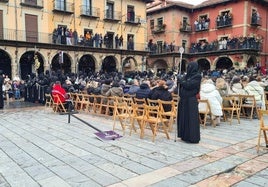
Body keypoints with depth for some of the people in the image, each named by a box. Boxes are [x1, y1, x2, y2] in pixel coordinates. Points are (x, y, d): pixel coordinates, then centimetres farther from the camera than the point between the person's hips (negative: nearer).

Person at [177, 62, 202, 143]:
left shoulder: (197, 76, -8)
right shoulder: (188, 75, 14)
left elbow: (189, 85, -18)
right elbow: (181, 84, 14)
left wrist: (181, 80, -8)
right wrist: (179, 79, -4)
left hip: (191, 101, -8)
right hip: (184, 99, 8)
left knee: (191, 118, -3)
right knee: (183, 117, 12)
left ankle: (192, 137, 6)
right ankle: (185, 136, 23)